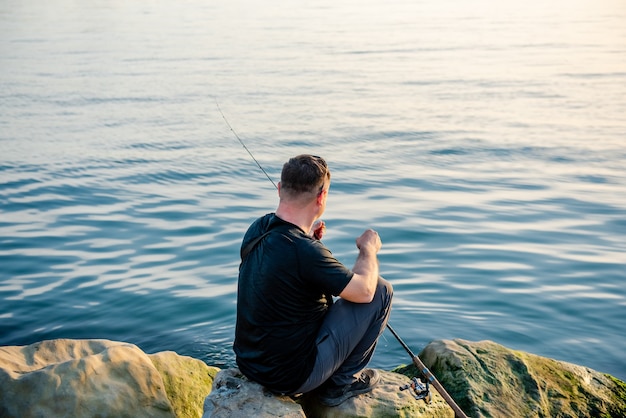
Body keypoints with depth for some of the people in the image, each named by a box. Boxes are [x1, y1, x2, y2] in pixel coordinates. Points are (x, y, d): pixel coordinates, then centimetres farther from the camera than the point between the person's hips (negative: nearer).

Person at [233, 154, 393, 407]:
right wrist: (369, 248, 3)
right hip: (289, 377, -8)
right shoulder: (305, 252, -28)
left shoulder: (257, 229, -4)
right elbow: (364, 291, -15)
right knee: (382, 290, -2)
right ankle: (343, 382, 10)